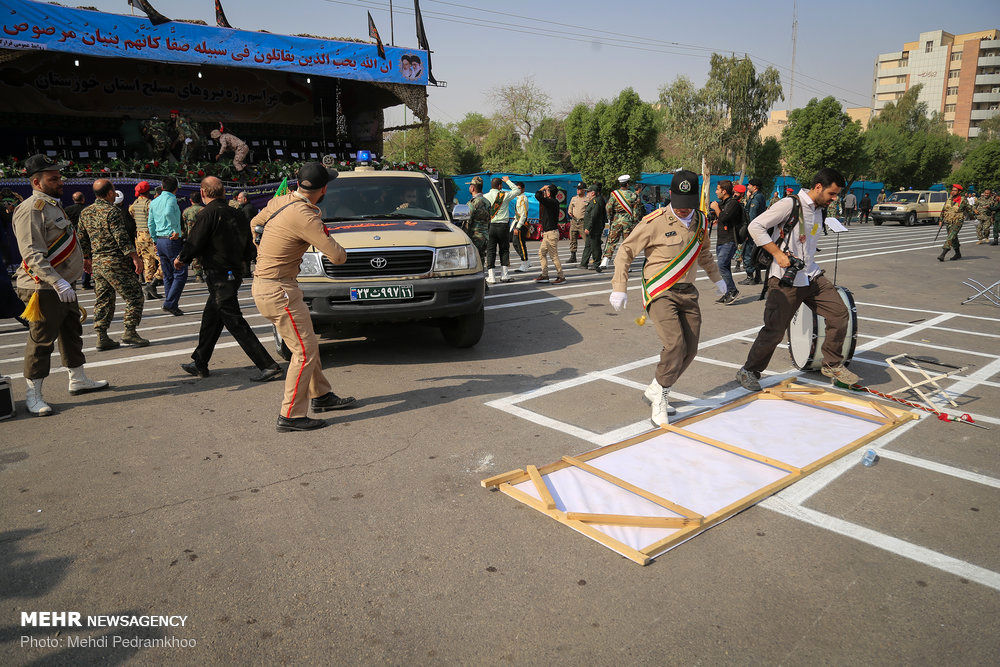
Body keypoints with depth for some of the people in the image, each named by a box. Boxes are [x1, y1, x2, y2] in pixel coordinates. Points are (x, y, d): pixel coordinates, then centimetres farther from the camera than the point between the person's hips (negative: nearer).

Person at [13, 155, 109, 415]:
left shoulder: (53, 204, 15)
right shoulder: (30, 210, -16)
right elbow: (32, 254, -25)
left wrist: (64, 282, 28)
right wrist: (57, 282, -33)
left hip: (63, 285, 10)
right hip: (44, 289, -10)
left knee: (72, 332, 19)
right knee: (41, 340, -3)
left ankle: (78, 380, 33)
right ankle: (33, 396, 7)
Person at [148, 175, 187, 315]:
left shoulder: (154, 202, 14)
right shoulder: (171, 199, -9)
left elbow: (151, 224, 16)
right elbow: (168, 213, -30)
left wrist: (156, 241, 23)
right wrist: (176, 230, -21)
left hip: (159, 241, 8)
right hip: (172, 240, -8)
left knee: (168, 275, 12)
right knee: (181, 274, -4)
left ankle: (171, 305, 13)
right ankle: (170, 303, -11)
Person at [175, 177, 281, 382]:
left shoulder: (208, 214, -13)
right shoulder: (236, 213, 10)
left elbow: (194, 244, -12)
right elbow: (249, 250, 14)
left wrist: (181, 259, 8)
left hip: (219, 276, -9)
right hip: (234, 273, 9)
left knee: (235, 323, -7)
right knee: (210, 318, 19)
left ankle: (268, 366, -9)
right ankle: (200, 364, 31)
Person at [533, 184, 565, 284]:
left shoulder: (551, 202, -18)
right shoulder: (553, 202, 11)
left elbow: (537, 195, -28)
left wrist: (542, 188, -12)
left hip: (551, 233, -10)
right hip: (547, 233, 10)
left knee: (554, 256, -4)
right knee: (541, 253, 14)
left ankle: (561, 277, 3)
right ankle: (544, 275, 17)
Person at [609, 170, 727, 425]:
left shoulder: (700, 221, 9)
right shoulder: (655, 222, -11)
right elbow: (626, 251, -5)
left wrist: (716, 278, 36)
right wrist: (619, 288, -10)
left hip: (687, 292, 7)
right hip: (660, 292, -6)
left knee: (689, 350, 4)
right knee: (674, 345, -21)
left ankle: (655, 390, 22)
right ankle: (660, 403, -6)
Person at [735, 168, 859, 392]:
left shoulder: (819, 209, 14)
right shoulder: (791, 205, -11)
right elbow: (756, 226, -16)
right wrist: (778, 254, -20)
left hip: (811, 276, 8)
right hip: (785, 280, -8)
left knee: (839, 313, 3)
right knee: (774, 331, -7)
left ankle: (832, 365, 20)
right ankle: (749, 372, 11)